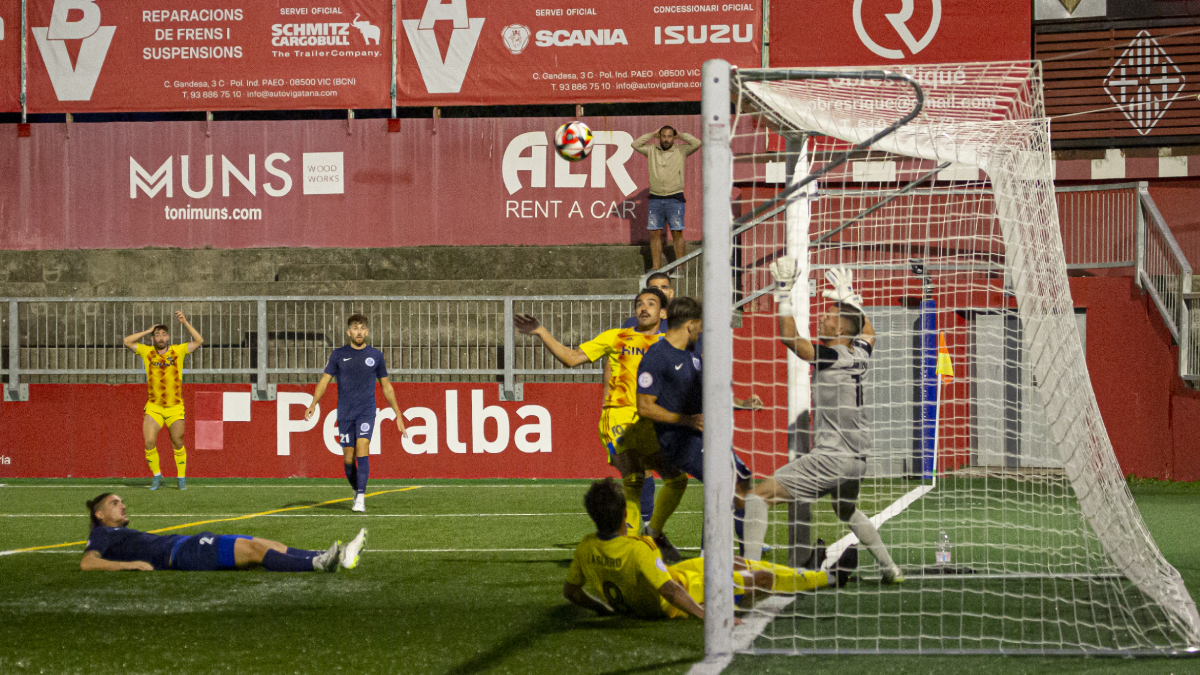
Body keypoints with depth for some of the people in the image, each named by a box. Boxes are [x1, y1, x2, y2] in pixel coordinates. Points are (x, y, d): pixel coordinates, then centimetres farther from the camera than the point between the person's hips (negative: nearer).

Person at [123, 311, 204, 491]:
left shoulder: (178, 351, 2)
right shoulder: (147, 352, 5)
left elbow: (198, 341, -3)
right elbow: (127, 341, 4)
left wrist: (185, 323, -10)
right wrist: (148, 331, 5)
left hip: (175, 408, -1)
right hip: (153, 408, 1)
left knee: (178, 444, 5)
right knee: (149, 442, -9)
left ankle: (181, 477, 20)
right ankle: (156, 476, 8)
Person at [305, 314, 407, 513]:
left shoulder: (375, 355, 6)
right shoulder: (338, 354, 4)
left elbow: (386, 386, 14)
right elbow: (325, 380, 4)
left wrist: (398, 414, 13)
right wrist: (313, 404, -12)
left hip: (366, 412, -1)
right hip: (345, 413, 1)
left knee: (362, 448, -19)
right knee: (348, 458, 3)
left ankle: (361, 499, -22)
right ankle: (357, 491, 28)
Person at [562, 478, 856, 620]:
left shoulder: (585, 550, -16)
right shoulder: (636, 551, -38)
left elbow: (570, 591, -4)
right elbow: (670, 592, -39)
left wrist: (603, 606, 11)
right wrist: (708, 616, -36)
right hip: (679, 600, -8)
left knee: (733, 562, 24)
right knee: (762, 579, 7)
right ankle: (832, 577, 29)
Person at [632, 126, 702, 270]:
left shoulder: (681, 150, 3)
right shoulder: (652, 150, 9)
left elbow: (696, 143, -9)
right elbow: (636, 145, 2)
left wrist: (680, 135, 2)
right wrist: (652, 135, 5)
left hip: (675, 199, -3)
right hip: (655, 199, 3)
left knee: (677, 233, -2)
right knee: (654, 233, 1)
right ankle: (656, 268, 5)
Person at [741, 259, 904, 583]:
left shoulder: (830, 356, -15)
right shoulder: (860, 352, 6)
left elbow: (789, 337, -23)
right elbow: (868, 330, 30)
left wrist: (783, 293, -18)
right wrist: (849, 296, 32)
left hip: (831, 457, -9)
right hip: (857, 458, 9)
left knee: (760, 494, -11)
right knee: (847, 512, 35)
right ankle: (890, 569, 41)